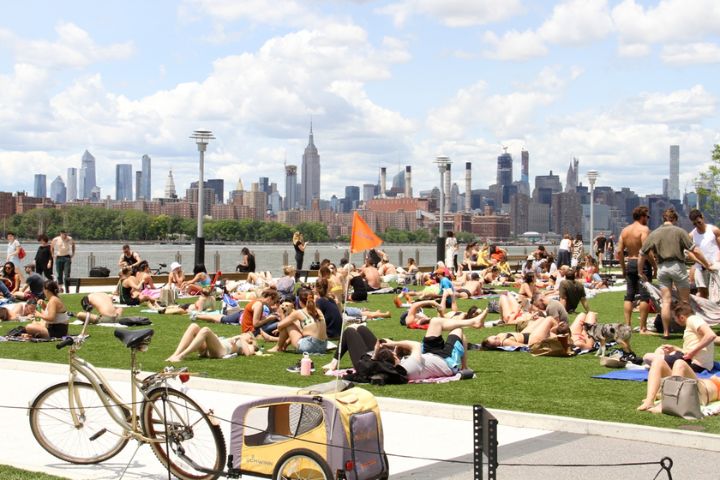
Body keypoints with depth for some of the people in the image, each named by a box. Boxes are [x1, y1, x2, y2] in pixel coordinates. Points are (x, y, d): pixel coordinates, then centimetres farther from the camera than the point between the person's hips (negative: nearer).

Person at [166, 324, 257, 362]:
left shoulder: (249, 347, 24)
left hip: (222, 351, -7)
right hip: (206, 350, 7)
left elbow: (248, 353, -2)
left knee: (205, 330, -31)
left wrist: (241, 339, 9)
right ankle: (175, 355, -28)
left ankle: (181, 356, -40)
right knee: (194, 326, -15)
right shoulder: (235, 339, 42)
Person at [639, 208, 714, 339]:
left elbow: (642, 255, 8)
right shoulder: (679, 231, -3)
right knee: (685, 301, 8)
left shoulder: (653, 234, 8)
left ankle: (666, 332, 5)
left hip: (662, 268, 3)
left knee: (666, 301, 6)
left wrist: (641, 273, 18)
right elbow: (695, 251, -8)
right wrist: (707, 265, 1)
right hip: (677, 266, -3)